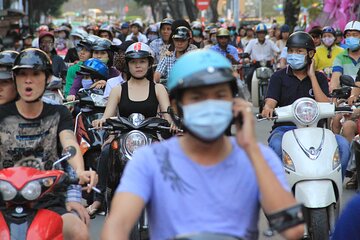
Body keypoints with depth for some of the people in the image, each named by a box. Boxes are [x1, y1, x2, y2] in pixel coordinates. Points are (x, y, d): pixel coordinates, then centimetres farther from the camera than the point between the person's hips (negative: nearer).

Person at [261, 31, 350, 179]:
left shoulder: (319, 78, 14)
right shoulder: (279, 77, 10)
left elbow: (326, 106, -1)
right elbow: (270, 102, -5)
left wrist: (312, 77, -2)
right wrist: (268, 109, -31)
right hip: (284, 128, -2)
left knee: (343, 145, -24)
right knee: (276, 145, -37)